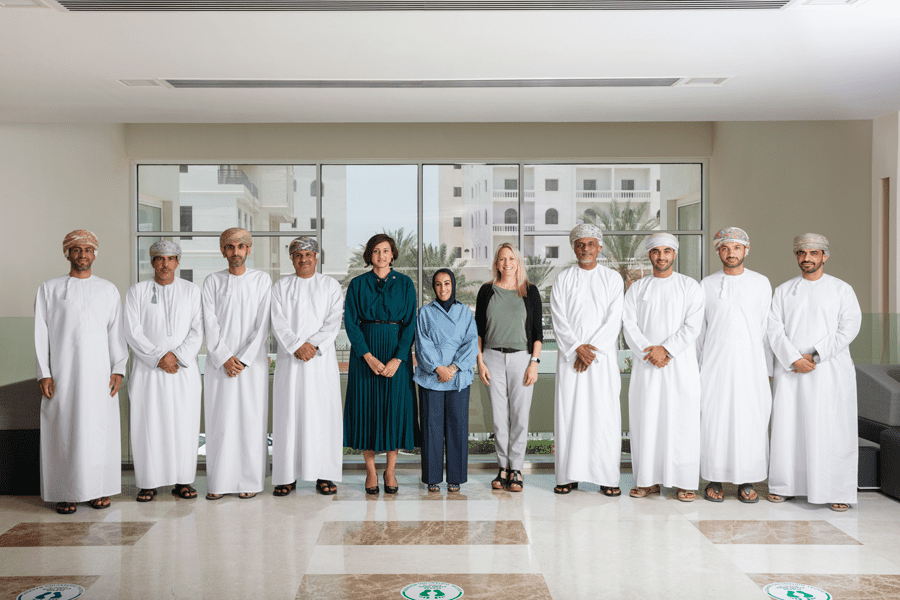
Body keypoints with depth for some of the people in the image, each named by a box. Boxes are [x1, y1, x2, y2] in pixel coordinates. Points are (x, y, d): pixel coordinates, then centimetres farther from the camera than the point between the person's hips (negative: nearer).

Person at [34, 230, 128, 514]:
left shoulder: (108, 290, 12)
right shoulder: (49, 289, 8)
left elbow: (116, 331, 8)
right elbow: (41, 333, 3)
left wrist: (118, 369, -1)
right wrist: (43, 373, -5)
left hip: (99, 372, 1)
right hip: (62, 371, -1)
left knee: (100, 429, 0)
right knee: (63, 430, -1)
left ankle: (100, 490, 9)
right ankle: (66, 493, 8)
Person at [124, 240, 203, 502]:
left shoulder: (191, 291, 9)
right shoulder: (137, 291, 5)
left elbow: (197, 331, 2)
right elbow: (132, 332, -3)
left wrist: (178, 356, -11)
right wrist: (159, 357, -11)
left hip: (184, 369, 1)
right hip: (147, 370, -1)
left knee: (184, 424, 1)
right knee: (148, 424, -1)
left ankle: (183, 481, 10)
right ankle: (148, 483, 8)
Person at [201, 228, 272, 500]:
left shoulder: (262, 280, 4)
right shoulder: (212, 281, 6)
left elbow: (262, 325, -2)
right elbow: (210, 324, 1)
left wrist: (243, 359, -9)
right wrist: (224, 358, -9)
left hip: (252, 362, -1)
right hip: (219, 361, 1)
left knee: (251, 420, 0)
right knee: (220, 421, 1)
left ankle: (251, 481, 8)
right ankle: (219, 482, 9)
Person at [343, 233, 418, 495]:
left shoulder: (404, 283, 4)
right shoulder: (357, 284, 4)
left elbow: (410, 323, -1)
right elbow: (350, 322, -2)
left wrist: (397, 359, -12)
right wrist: (369, 356, -13)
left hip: (397, 352, 0)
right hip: (364, 351, 0)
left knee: (396, 407, 1)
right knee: (366, 406, 1)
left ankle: (390, 470, 14)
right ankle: (371, 471, 13)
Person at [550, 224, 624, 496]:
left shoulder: (613, 279, 7)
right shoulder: (562, 279, 9)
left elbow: (614, 320, -1)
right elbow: (558, 319, 1)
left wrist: (592, 350, -11)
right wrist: (577, 348, -12)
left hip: (603, 356, -1)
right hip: (570, 356, 1)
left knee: (605, 413, -3)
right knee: (569, 412, -1)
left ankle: (608, 477, 3)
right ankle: (569, 476, 5)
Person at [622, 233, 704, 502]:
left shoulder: (690, 287, 5)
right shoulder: (636, 288, 11)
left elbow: (693, 326, -5)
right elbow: (629, 325, 1)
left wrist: (665, 349, -14)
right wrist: (648, 352, -12)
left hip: (681, 363, -2)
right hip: (646, 366, 2)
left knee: (681, 421, -2)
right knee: (646, 421, 2)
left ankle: (685, 482, 6)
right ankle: (649, 480, 11)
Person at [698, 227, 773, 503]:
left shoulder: (761, 283, 7)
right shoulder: (706, 285, 7)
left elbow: (767, 327, 8)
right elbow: (698, 329, 10)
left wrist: (768, 368, 3)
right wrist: (696, 366, 7)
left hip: (750, 363, 0)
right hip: (715, 364, 0)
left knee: (750, 420, -1)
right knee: (713, 420, -2)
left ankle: (746, 481, 10)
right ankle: (715, 480, 8)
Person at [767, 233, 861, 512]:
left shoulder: (842, 289, 7)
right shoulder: (783, 291, 11)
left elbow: (849, 327, -4)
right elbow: (775, 329, 3)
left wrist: (816, 355, -12)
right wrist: (794, 359, -11)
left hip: (831, 371, -2)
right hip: (790, 371, 2)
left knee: (833, 431, -3)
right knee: (787, 428, 2)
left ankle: (838, 491, 5)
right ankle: (785, 485, 12)